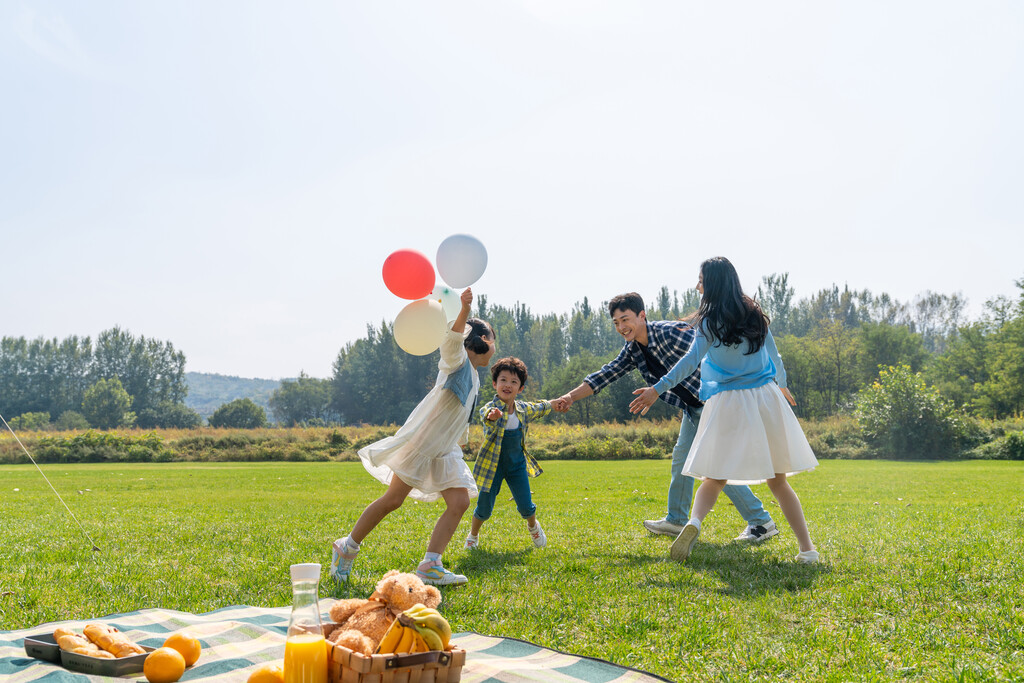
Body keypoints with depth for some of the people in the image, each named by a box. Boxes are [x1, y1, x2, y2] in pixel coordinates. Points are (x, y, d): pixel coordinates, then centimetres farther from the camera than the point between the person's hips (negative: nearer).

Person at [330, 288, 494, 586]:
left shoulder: (474, 378, 18)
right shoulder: (457, 361, -9)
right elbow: (452, 340, -33)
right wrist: (464, 311, -50)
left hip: (445, 452, 9)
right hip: (421, 441, -9)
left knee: (460, 502, -7)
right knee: (392, 500, -5)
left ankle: (430, 566, -5)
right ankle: (346, 547, 12)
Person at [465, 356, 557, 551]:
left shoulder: (524, 409, -4)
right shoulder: (491, 408, -22)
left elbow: (541, 407, 20)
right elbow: (486, 415, -48)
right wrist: (492, 416, -70)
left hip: (517, 465, 4)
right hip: (493, 465, -3)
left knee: (525, 506, 2)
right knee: (484, 507, -1)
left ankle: (533, 527, 36)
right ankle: (473, 535, 29)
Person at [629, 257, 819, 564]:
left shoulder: (712, 321, -6)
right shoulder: (754, 313, 9)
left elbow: (691, 360, -18)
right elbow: (774, 356, 20)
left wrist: (657, 390, -21)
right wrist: (781, 385, 37)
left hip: (728, 403, -4)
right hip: (766, 400, 4)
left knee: (714, 478, 2)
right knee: (777, 480, 11)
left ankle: (694, 522, -25)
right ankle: (807, 547, 7)